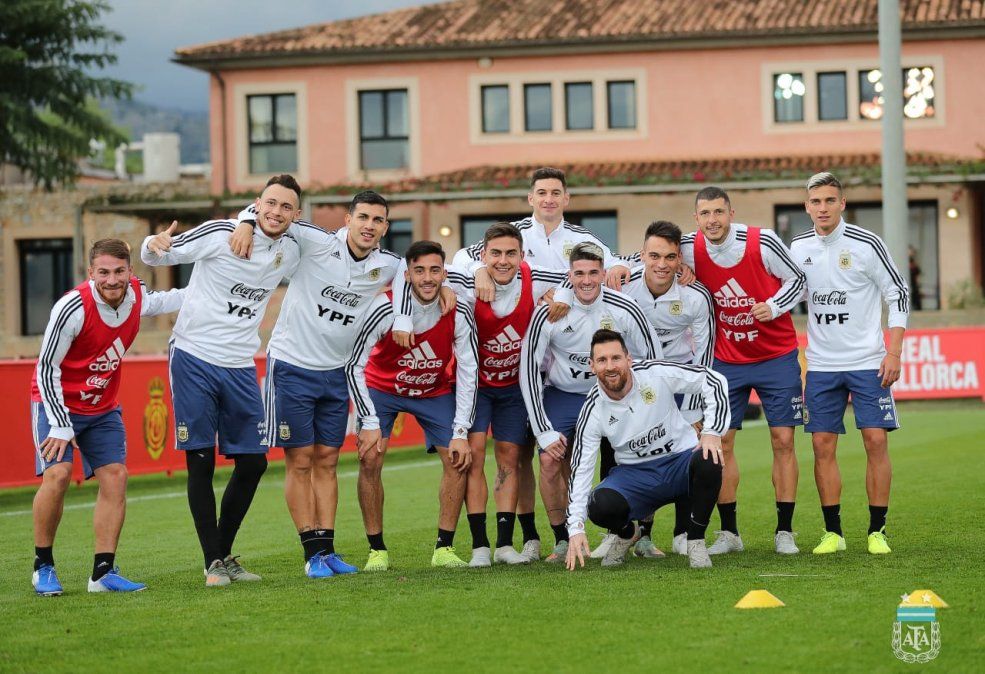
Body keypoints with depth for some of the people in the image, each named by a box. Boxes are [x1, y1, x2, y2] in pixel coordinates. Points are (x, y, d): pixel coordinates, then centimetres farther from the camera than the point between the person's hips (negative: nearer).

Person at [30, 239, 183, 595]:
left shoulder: (136, 295, -8)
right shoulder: (72, 308, -27)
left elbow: (160, 301, 20)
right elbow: (46, 368, -20)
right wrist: (60, 426, -22)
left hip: (103, 407, 6)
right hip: (57, 401, -6)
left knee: (115, 476, -6)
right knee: (57, 474, -20)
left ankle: (103, 572, -1)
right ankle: (43, 566, -4)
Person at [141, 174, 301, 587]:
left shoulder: (289, 250, 5)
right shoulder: (220, 234, -10)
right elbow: (156, 256, -3)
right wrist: (154, 246, -27)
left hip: (240, 367, 5)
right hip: (193, 359, -5)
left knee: (253, 463, 5)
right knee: (201, 464, -5)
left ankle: (225, 555, 21)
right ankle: (213, 563, 4)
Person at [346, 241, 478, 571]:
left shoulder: (459, 314, -23)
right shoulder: (385, 309, -30)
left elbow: (467, 373, -14)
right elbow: (353, 366, -22)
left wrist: (461, 432, -18)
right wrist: (370, 422, -24)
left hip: (436, 391, 2)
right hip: (382, 387, -2)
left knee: (457, 459, -10)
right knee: (370, 459, -17)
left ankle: (444, 549, 0)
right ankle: (377, 551, -5)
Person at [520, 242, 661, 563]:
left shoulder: (625, 310, -17)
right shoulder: (549, 313, -19)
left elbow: (653, 361, -5)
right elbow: (529, 369, -11)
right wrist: (544, 430, -13)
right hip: (562, 394, 0)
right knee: (551, 462, -16)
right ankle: (562, 541, 2)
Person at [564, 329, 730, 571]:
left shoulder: (655, 374, -16)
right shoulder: (593, 410, -11)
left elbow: (713, 380, -8)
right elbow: (581, 469, -9)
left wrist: (712, 432, -20)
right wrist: (575, 528, -18)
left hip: (680, 461, -1)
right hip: (635, 473, 1)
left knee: (709, 462, -35)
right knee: (599, 506, -30)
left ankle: (695, 541, -11)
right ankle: (627, 533, 11)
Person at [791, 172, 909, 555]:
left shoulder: (866, 244, -7)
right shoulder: (798, 248, 4)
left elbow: (898, 294, -2)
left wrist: (894, 352, -7)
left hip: (868, 362, -3)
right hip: (820, 365, 3)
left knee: (876, 440, -7)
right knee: (822, 445, -1)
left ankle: (877, 531, 2)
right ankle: (833, 532, 7)